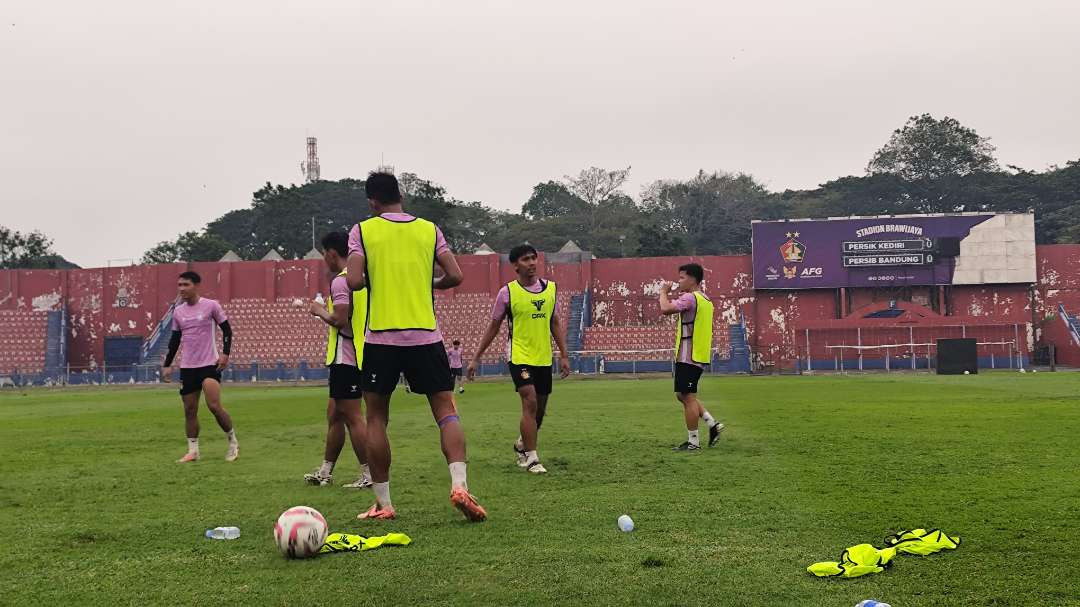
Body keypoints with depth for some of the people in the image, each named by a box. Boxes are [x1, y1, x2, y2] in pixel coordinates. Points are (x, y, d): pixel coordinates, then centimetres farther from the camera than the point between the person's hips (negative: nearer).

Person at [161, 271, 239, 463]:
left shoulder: (211, 305, -5)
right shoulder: (178, 311, 9)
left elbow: (226, 330, 0)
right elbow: (175, 339, 17)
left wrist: (225, 353, -12)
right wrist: (167, 365, 13)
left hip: (210, 364, -5)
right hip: (187, 367, 5)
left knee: (214, 406, -14)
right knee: (189, 410, 4)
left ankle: (233, 443, 5)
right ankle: (192, 451, 11)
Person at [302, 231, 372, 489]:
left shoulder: (340, 281, -14)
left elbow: (340, 319, -22)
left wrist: (320, 311, -5)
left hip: (345, 358, -10)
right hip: (357, 354, 10)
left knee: (352, 415, -7)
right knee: (334, 413, 16)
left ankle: (369, 474, -6)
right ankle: (325, 471, 24)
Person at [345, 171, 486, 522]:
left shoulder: (362, 230, 2)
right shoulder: (429, 229, 8)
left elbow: (354, 281, -9)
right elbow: (454, 276, 1)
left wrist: (373, 279, 13)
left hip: (381, 337, -1)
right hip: (425, 336, 1)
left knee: (376, 417, 10)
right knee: (446, 411, 5)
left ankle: (383, 503, 11)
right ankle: (459, 483, -15)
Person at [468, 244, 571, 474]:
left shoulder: (550, 288, 5)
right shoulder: (508, 292, -6)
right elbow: (493, 327, 2)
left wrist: (564, 355, 10)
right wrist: (476, 358, 2)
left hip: (544, 358, 5)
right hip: (520, 357, -5)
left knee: (539, 410, 12)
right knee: (530, 403, -18)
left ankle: (521, 446, 38)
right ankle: (531, 459, -10)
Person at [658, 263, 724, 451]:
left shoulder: (690, 298, -14)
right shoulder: (705, 300, 17)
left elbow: (665, 309, -25)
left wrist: (663, 292, -6)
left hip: (688, 357, -10)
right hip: (698, 357, 10)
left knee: (688, 397, -5)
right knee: (683, 395, 17)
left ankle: (693, 442, -1)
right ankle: (713, 424, 14)